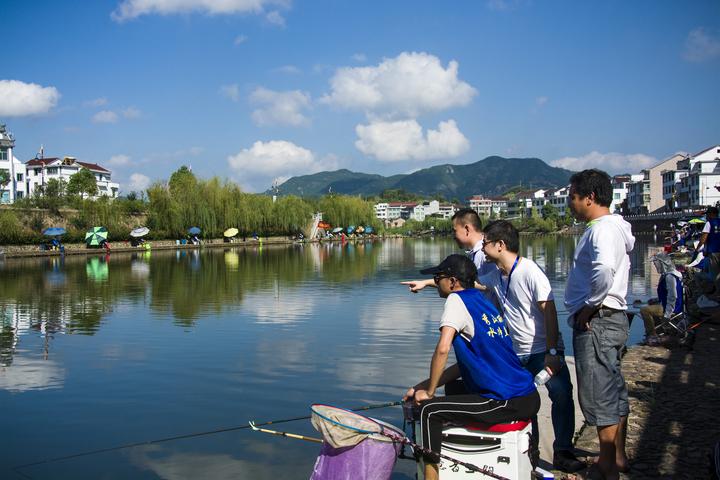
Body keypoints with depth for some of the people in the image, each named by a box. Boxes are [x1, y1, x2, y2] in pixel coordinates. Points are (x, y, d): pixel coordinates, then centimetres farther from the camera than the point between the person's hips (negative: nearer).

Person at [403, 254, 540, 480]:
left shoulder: (457, 300, -8)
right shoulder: (481, 300, 17)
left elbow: (443, 349, -22)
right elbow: (465, 364, 19)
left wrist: (429, 392, -8)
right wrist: (423, 386, 15)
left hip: (509, 402, -10)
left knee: (430, 410, -8)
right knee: (453, 388, 29)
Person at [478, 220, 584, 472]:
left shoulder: (530, 271, -16)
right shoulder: (495, 276, 5)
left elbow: (549, 312, -18)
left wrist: (552, 352, -23)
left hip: (544, 350, -6)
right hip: (516, 354, 6)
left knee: (561, 392, -20)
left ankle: (562, 452, -8)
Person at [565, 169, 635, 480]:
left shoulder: (602, 229, -19)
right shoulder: (610, 228, 14)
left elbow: (604, 273, -36)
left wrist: (587, 308, -24)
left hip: (596, 322, -11)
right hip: (610, 319, 11)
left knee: (599, 397, -1)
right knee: (614, 393, 19)